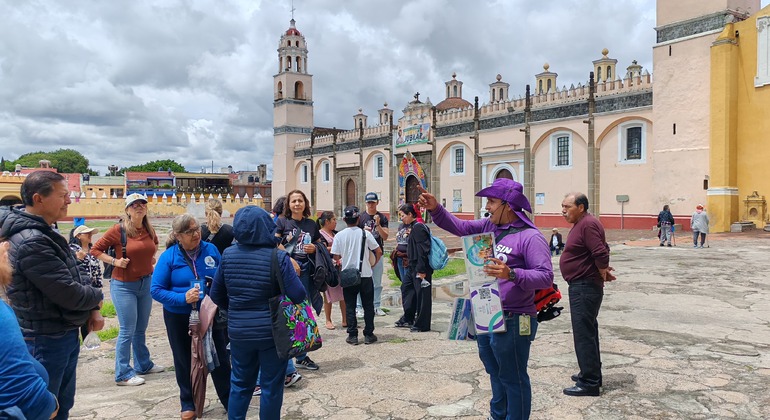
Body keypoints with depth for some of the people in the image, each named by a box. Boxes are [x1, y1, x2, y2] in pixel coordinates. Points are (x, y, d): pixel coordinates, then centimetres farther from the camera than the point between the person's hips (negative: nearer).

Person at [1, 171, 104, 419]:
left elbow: (76, 277, 13)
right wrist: (97, 298, -5)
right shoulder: (31, 242, -25)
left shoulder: (45, 234, 9)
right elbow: (70, 293, -26)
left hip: (65, 335, 9)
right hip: (45, 342, -9)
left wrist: (92, 310, -1)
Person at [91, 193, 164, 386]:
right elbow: (95, 249, -7)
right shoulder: (118, 230, -14)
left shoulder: (150, 230, 3)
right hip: (124, 285, -6)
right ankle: (123, 374, 10)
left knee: (141, 329, 18)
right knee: (127, 331, -2)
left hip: (146, 283, 6)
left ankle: (143, 365, 33)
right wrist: (114, 261, -17)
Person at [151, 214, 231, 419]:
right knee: (184, 361, 16)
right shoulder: (168, 256, -14)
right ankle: (188, 403, 35)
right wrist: (183, 298, -27)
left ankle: (229, 399, 30)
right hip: (179, 318, -1)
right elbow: (156, 290, -15)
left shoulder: (211, 249, -8)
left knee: (220, 358, 12)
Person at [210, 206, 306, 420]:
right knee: (271, 386, 11)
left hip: (238, 331, 4)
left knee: (240, 383, 21)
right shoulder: (278, 257, -17)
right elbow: (298, 295, -17)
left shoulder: (228, 255, -4)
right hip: (272, 332, -4)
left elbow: (216, 294, 5)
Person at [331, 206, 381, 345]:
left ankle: (352, 335, 10)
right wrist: (374, 264, 12)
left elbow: (336, 257, -5)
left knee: (350, 307, 9)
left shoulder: (339, 236, -6)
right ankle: (369, 335, 14)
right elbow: (379, 252, -5)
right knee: (368, 306, 10)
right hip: (365, 275, 0)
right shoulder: (365, 234, -7)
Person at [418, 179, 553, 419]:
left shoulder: (530, 237, -17)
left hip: (512, 321, -8)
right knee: (496, 374, 24)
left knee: (513, 378, 7)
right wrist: (435, 209, -5)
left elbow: (546, 276, -22)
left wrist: (512, 274, -36)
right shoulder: (488, 226, 6)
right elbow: (459, 227, 9)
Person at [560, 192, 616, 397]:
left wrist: (603, 273, -10)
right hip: (581, 288, 11)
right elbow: (602, 251, 23)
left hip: (585, 288, -11)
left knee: (584, 334, -7)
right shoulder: (582, 224, 15)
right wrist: (603, 269, 12)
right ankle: (591, 373, 32)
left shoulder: (588, 224, -19)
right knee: (588, 332, 19)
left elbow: (601, 253, -25)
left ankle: (589, 383, 0)